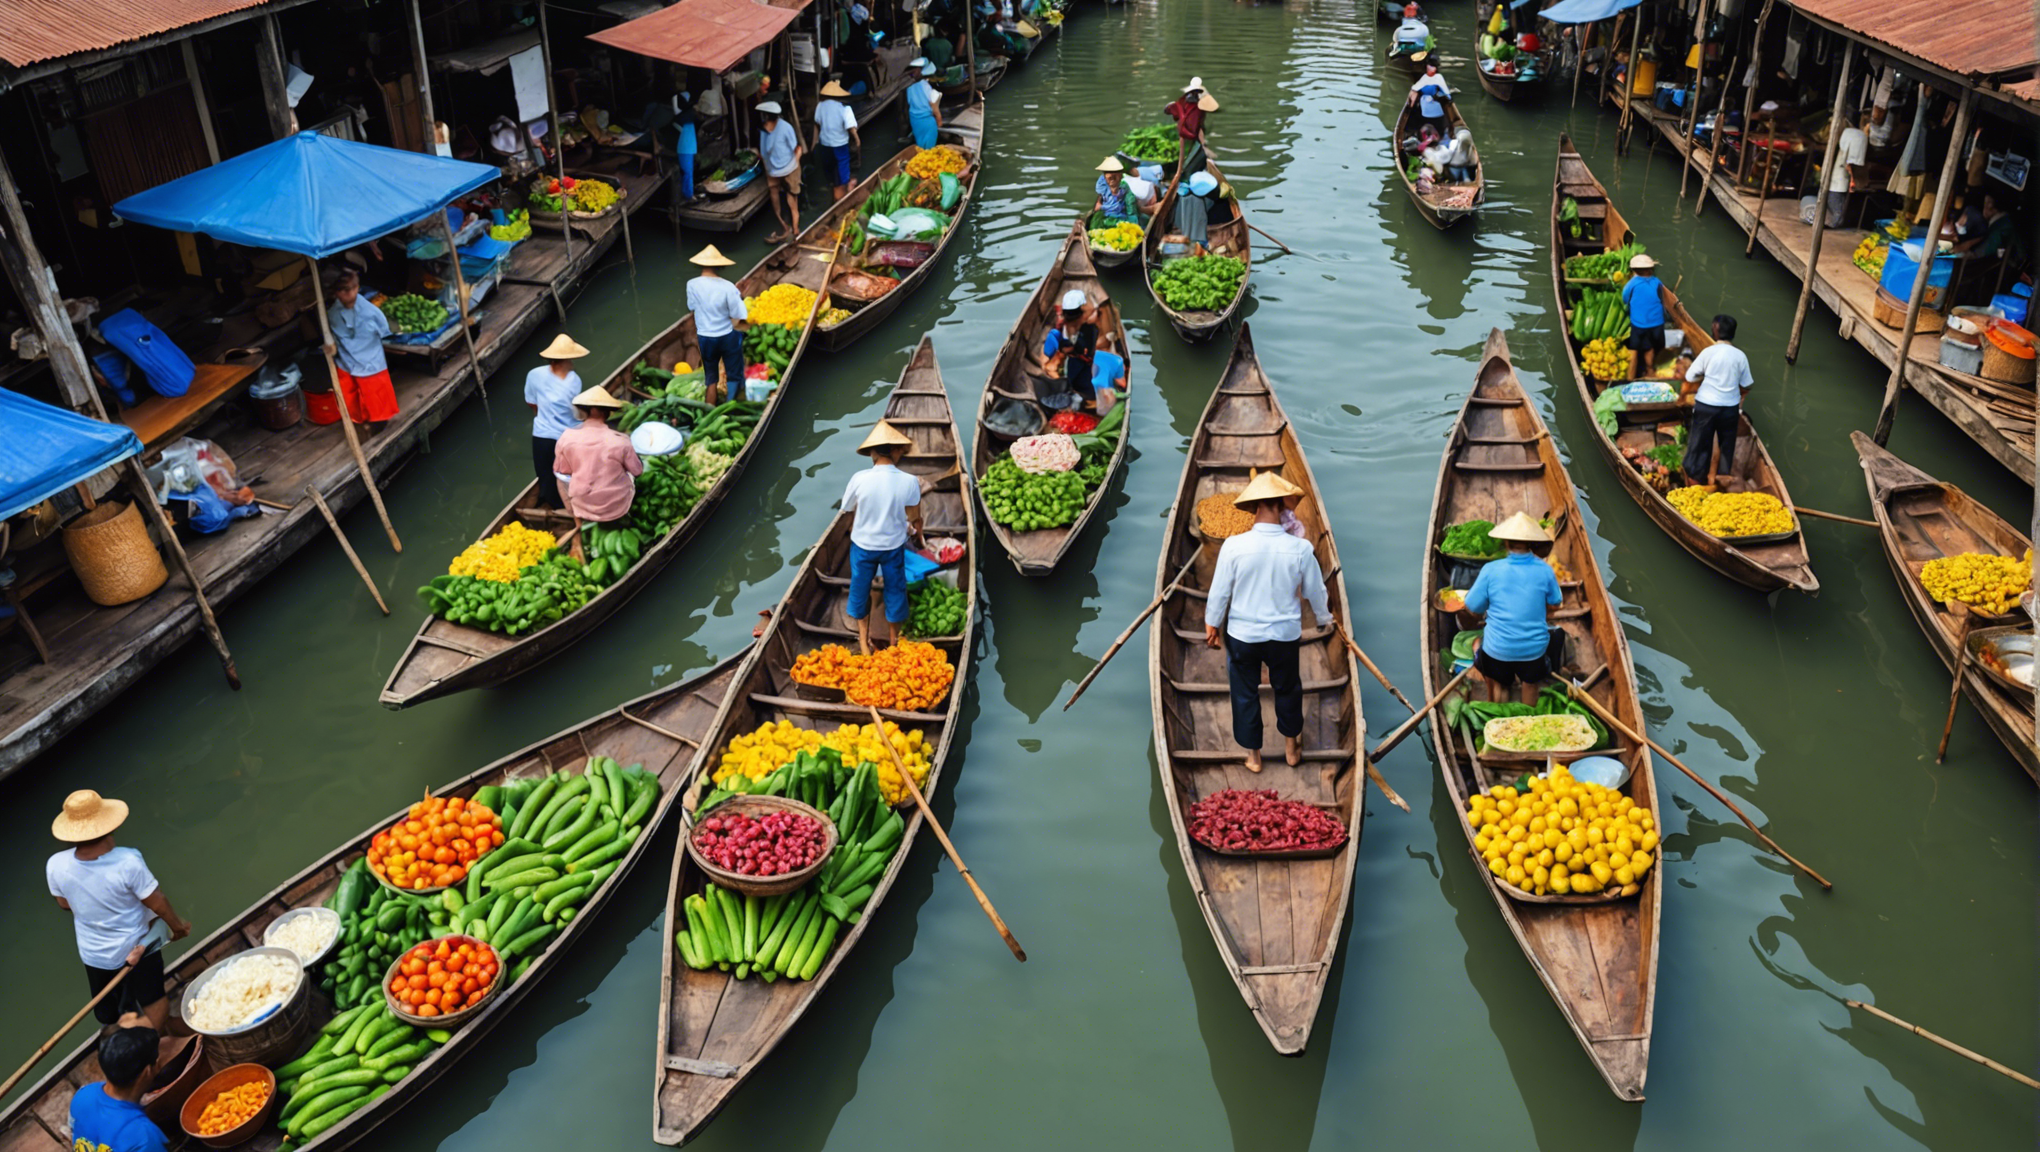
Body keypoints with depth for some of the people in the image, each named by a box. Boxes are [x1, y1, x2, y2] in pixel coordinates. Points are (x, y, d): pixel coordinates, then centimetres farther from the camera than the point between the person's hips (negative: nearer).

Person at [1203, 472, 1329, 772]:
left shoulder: (1234, 546, -20)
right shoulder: (1300, 549, -17)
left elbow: (1219, 591, -9)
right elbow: (1315, 592, -2)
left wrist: (1212, 624, 8)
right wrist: (1325, 618, 19)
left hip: (1242, 635, -1)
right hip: (1285, 634, 1)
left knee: (1245, 693, 18)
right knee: (1287, 689, 24)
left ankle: (1253, 755, 30)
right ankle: (1291, 747, 41)